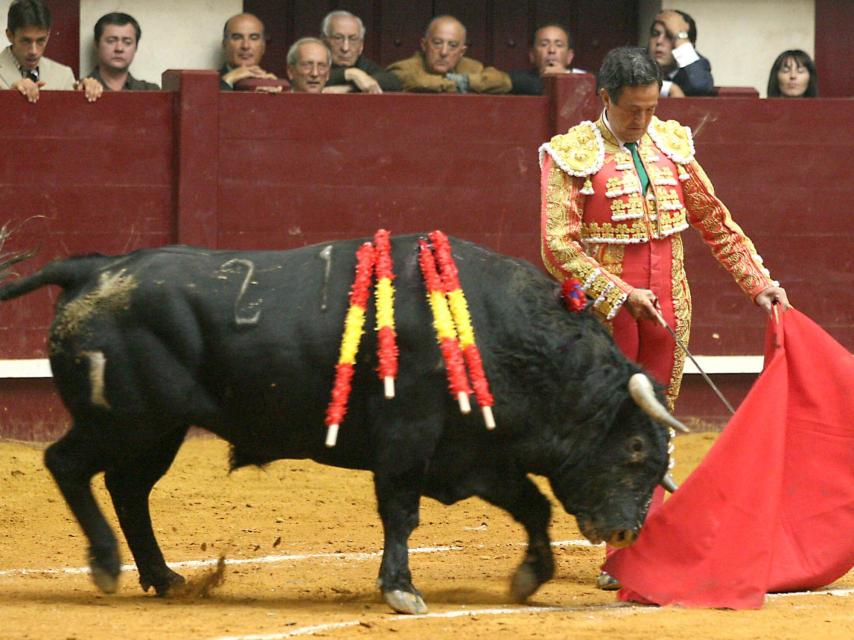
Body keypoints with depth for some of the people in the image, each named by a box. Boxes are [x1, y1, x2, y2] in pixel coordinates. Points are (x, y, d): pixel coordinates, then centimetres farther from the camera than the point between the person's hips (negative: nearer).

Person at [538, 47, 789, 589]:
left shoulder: (671, 144, 9)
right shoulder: (572, 155, -6)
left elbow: (716, 222, 17)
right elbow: (558, 245, -11)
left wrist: (759, 281, 11)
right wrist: (620, 294, -16)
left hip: (668, 314, 4)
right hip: (605, 315, -4)